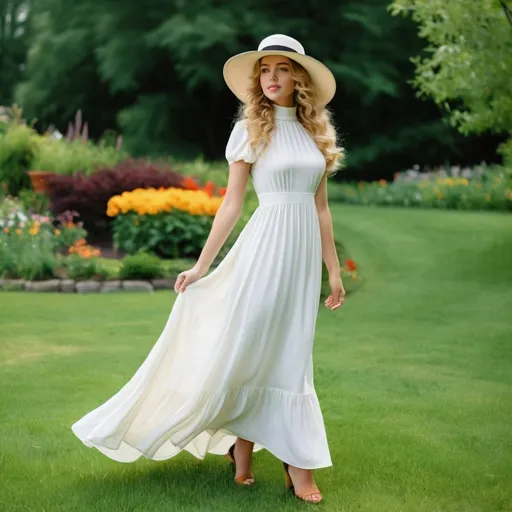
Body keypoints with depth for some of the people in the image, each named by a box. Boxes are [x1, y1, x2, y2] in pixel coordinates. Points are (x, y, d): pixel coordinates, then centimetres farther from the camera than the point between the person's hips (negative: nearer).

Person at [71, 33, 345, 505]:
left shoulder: (316, 132, 10)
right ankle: (243, 448, 13)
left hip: (304, 253, 4)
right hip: (265, 248, -4)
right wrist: (202, 266, -4)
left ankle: (297, 463, 12)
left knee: (289, 357, 7)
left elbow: (321, 208, 12)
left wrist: (334, 271, 11)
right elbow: (232, 203, -1)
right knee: (247, 347, -2)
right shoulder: (249, 130, -1)